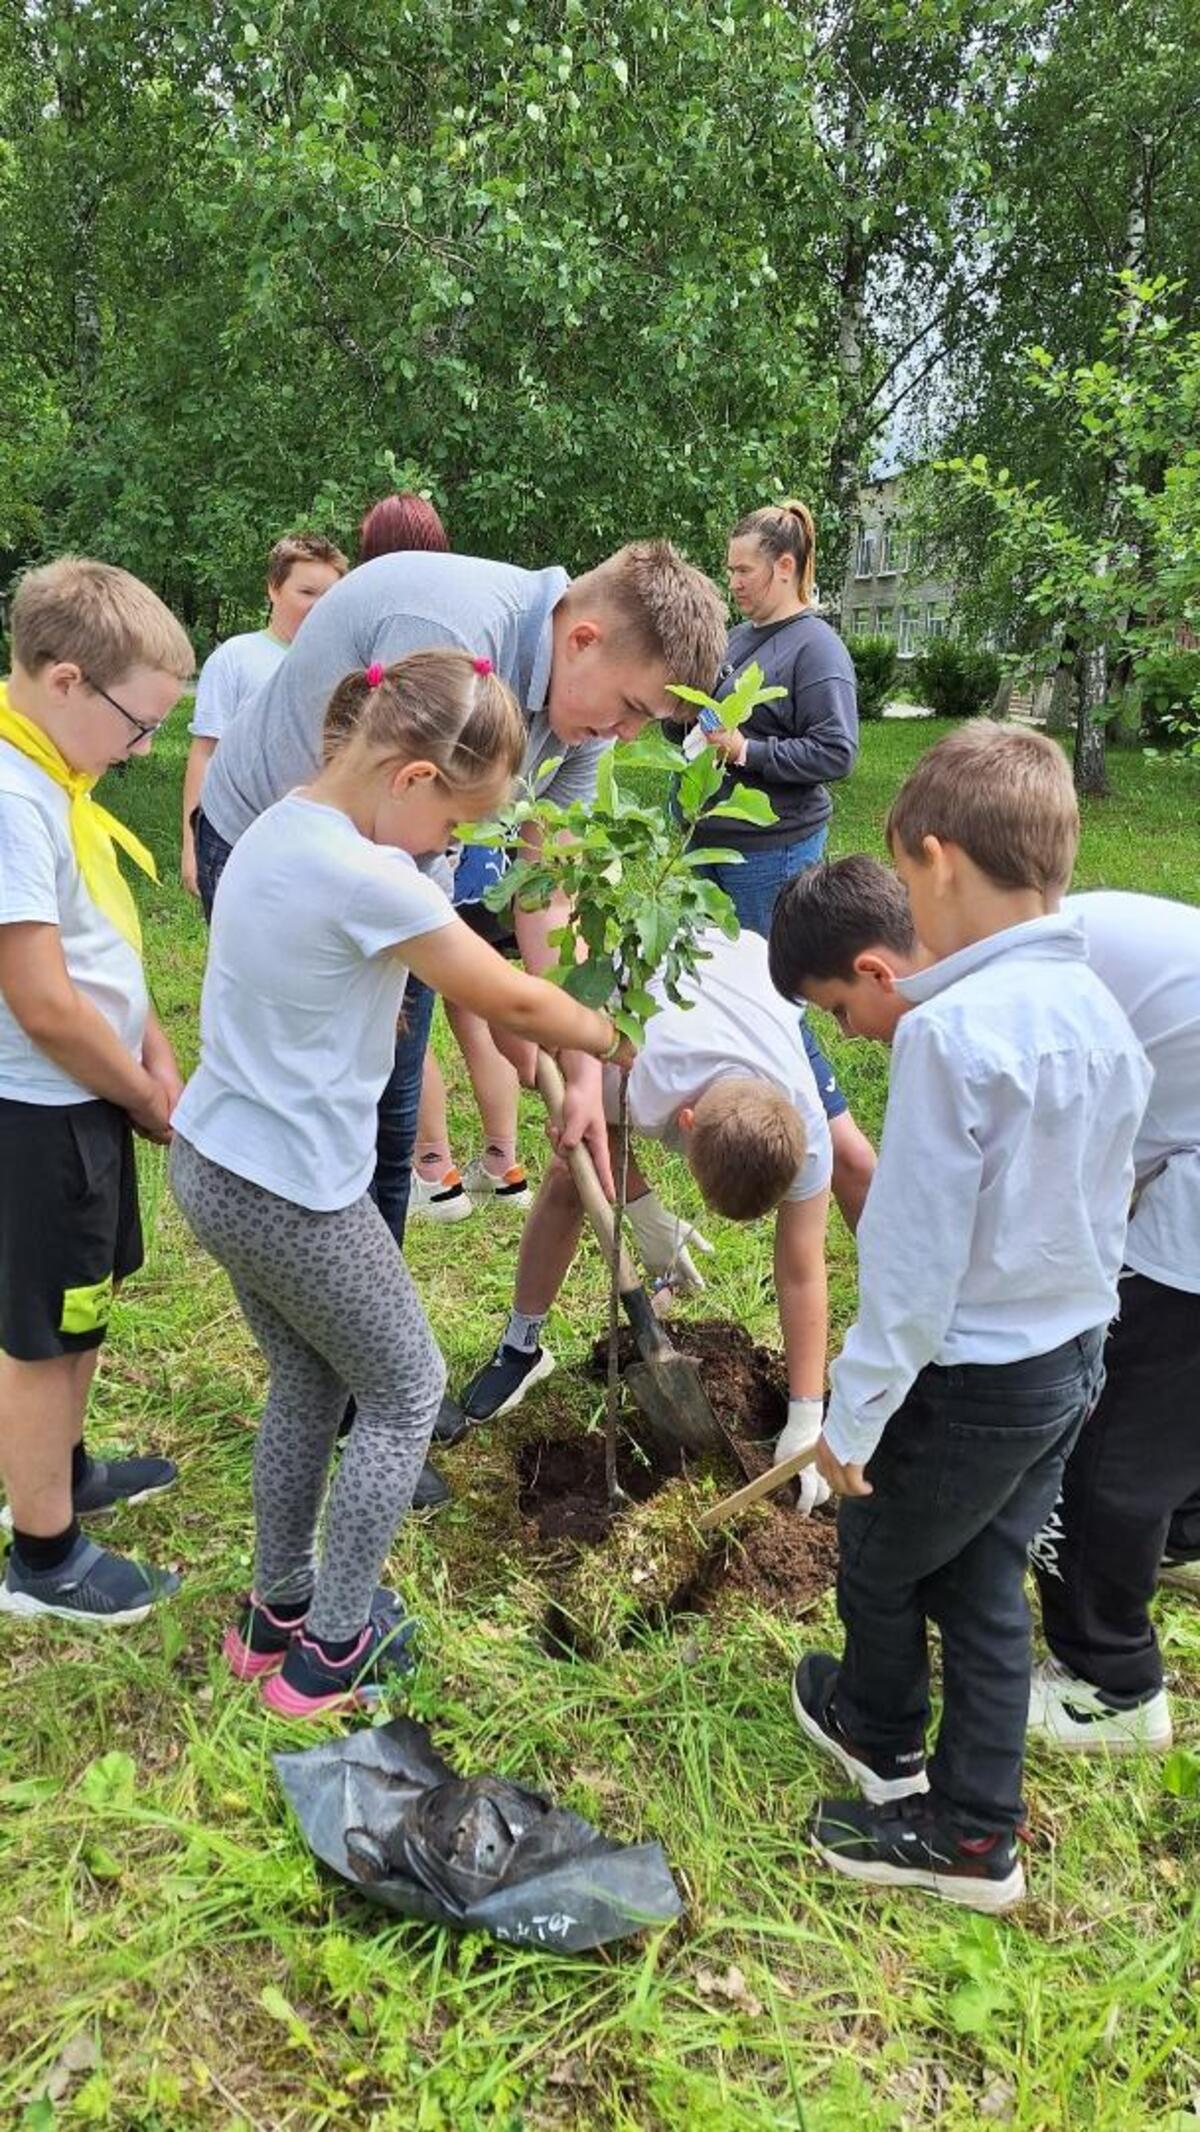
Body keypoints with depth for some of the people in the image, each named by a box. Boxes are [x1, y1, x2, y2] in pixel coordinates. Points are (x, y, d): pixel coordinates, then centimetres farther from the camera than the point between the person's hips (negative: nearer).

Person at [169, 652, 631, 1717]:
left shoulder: (277, 827, 3)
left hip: (211, 1163, 9)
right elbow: (511, 999, -13)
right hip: (292, 1195, -9)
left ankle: (277, 1612, 39)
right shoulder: (365, 878, -25)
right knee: (405, 1391, 11)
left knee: (308, 1382, 23)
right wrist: (614, 1040, 3)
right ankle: (332, 1653, 21)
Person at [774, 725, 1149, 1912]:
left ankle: (880, 1739, 45)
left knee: (878, 1558, 19)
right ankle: (975, 1835, 34)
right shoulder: (1104, 1016, -1)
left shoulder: (950, 1030, -27)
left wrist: (854, 1414, -13)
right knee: (986, 1585, 20)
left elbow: (915, 1257, -24)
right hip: (1071, 1361, 8)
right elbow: (1106, 1208, 9)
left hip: (969, 1378, -7)